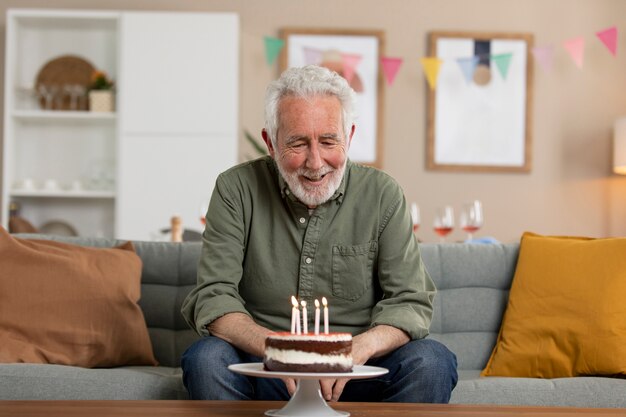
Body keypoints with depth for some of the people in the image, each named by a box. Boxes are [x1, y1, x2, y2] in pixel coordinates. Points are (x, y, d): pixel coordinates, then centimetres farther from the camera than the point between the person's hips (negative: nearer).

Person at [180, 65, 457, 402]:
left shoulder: (382, 194, 1)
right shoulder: (236, 190, -2)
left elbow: (411, 302, -3)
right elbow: (212, 298, -8)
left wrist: (360, 347, -26)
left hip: (358, 374, 1)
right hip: (265, 373, -1)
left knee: (432, 362, -27)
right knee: (205, 359, -31)